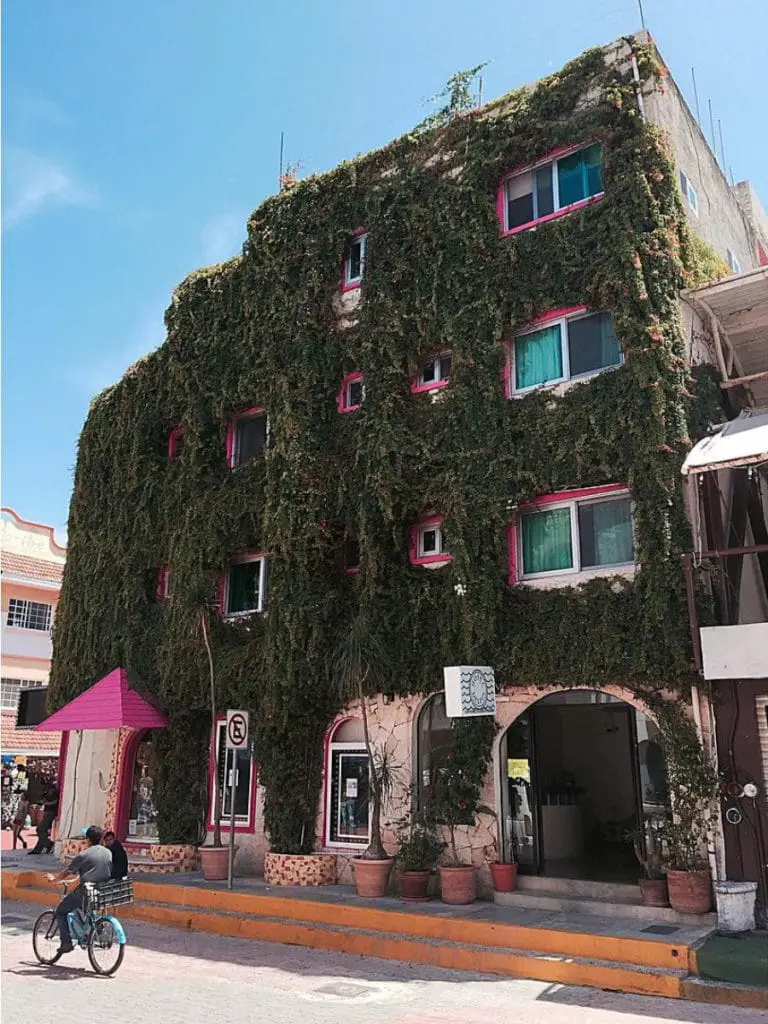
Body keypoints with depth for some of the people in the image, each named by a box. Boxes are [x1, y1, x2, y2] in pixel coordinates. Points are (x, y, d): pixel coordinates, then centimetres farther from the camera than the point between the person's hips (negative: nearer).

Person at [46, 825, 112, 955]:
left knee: (60, 912, 12)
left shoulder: (83, 855, -9)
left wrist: (53, 879, 19)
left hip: (86, 893, -6)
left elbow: (67, 873, -1)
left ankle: (66, 943, 4)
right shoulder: (108, 853, 6)